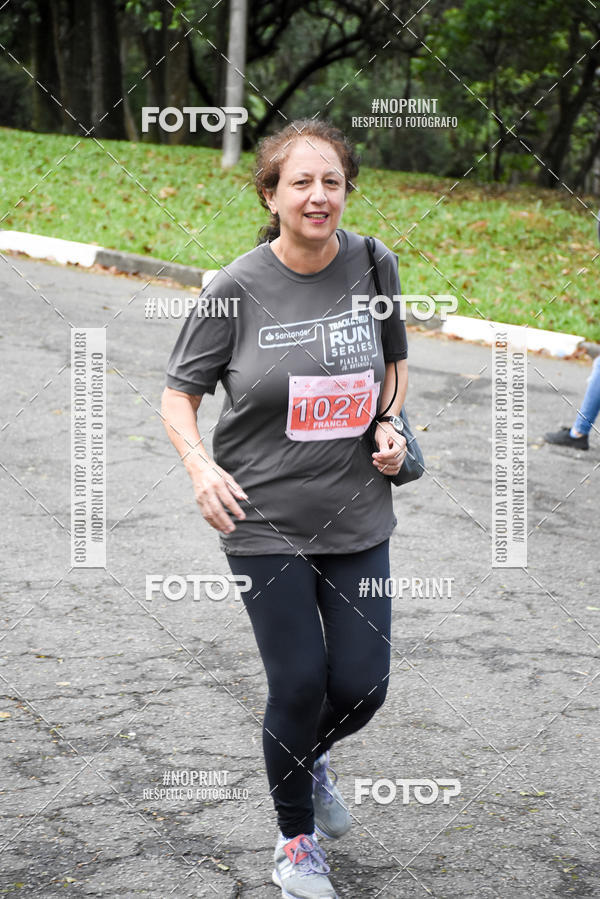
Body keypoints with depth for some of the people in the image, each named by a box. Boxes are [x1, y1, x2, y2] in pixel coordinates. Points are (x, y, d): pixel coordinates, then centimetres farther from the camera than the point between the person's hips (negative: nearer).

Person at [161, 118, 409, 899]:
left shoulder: (374, 265, -3)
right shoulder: (238, 288, -12)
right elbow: (179, 394, -2)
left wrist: (390, 424, -3)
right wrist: (201, 466, -20)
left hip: (357, 516, 3)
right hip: (264, 520, -3)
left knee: (362, 686, 3)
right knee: (299, 684, -1)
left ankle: (309, 755, 41)